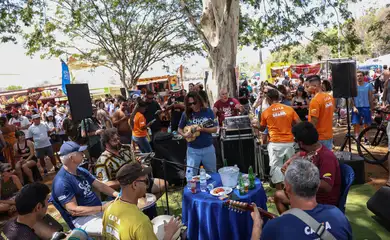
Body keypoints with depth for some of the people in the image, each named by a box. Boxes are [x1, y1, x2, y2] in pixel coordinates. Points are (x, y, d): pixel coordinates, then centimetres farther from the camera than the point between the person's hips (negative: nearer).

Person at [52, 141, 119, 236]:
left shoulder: (81, 171, 7)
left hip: (98, 208, 9)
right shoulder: (61, 182, -21)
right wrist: (102, 208, -25)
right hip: (82, 218, -8)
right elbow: (73, 210, -22)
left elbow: (100, 186, 8)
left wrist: (118, 195, -7)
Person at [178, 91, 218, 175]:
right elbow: (180, 129, 7)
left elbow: (215, 129, -6)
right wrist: (185, 135, -14)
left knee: (212, 174, 16)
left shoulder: (208, 112, -6)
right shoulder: (186, 114, -4)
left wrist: (203, 129, -23)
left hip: (208, 148, 0)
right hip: (192, 149, 0)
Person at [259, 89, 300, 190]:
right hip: (289, 142, 3)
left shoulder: (266, 112, -2)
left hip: (275, 143, -2)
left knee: (276, 166, 4)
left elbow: (262, 129, 11)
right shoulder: (289, 109, 1)